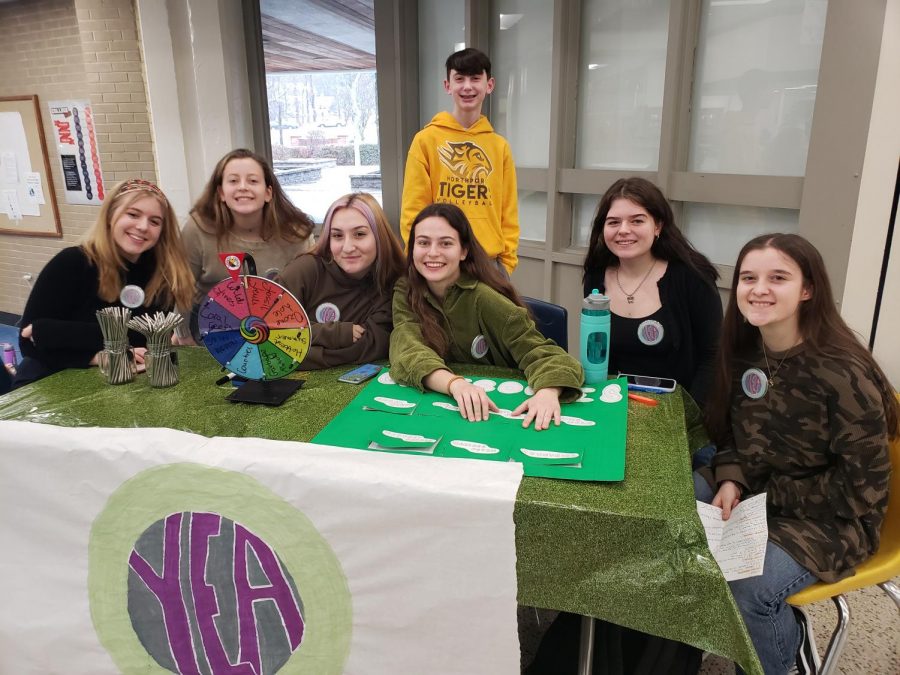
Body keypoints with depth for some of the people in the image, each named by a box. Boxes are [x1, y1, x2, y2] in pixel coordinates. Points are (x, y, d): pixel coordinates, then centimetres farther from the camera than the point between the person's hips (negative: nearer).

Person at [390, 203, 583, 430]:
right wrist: (455, 384, -38)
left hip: (496, 407, -2)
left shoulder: (485, 298, -15)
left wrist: (548, 392, -42)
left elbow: (540, 352, -20)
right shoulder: (405, 292, -5)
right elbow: (407, 352, -20)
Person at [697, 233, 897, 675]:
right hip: (750, 492, 7)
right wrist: (731, 480, -13)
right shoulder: (742, 353, -4)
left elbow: (862, 488, -19)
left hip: (828, 518, -6)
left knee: (746, 589, -26)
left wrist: (767, 497, -18)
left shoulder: (843, 374, -24)